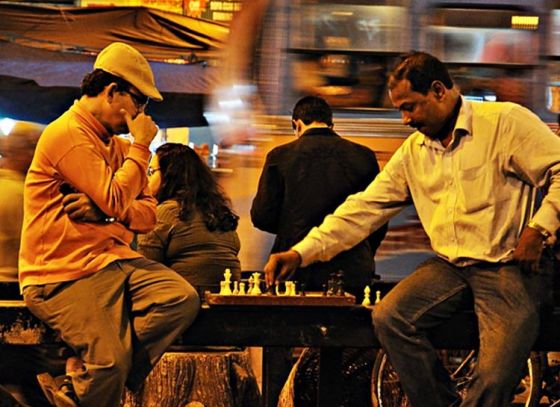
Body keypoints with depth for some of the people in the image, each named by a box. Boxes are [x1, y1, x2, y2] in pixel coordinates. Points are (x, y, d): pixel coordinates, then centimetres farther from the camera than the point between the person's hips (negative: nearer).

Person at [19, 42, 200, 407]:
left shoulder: (117, 143, 19)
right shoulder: (68, 134, -10)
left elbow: (148, 215, 11)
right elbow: (116, 202, -17)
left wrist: (103, 209, -9)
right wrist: (140, 146, -5)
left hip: (113, 260, 9)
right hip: (64, 274, -9)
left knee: (183, 299, -18)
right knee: (110, 363, -28)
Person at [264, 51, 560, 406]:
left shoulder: (506, 121, -5)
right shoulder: (413, 150, 13)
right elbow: (364, 209, 9)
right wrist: (300, 254, 0)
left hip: (510, 267, -6)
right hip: (450, 267, 6)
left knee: (494, 377, -24)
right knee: (388, 317, -18)